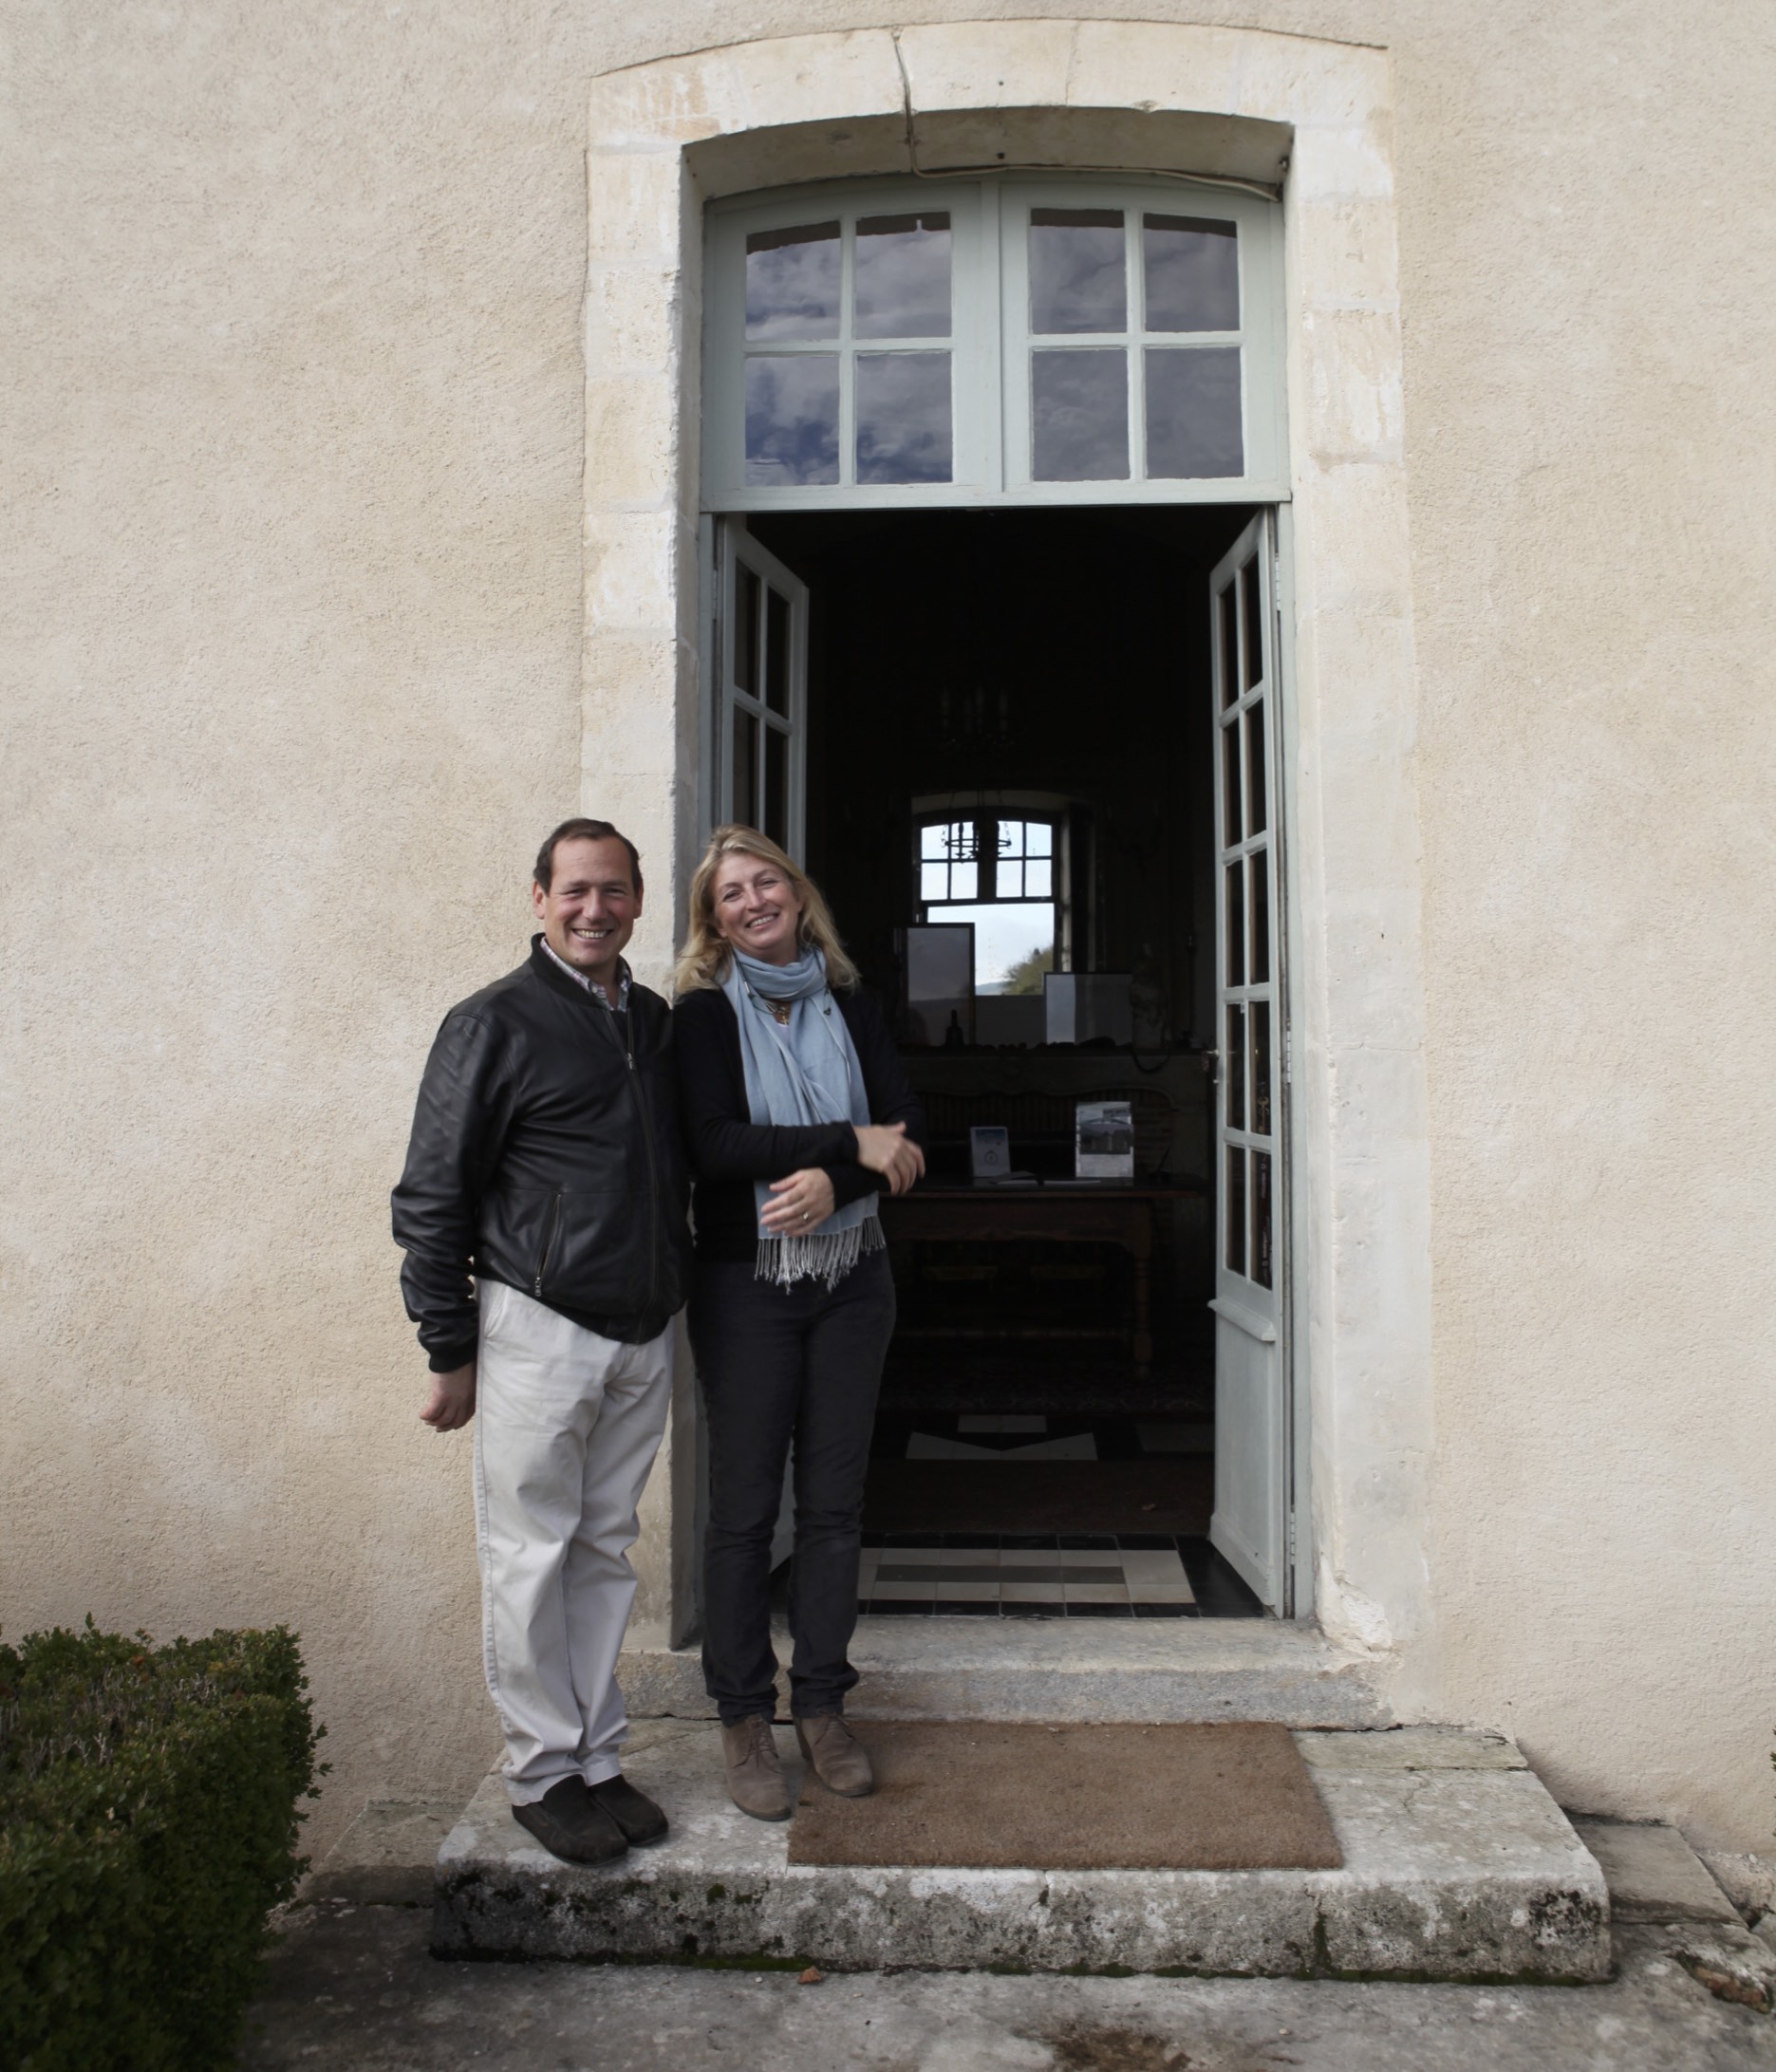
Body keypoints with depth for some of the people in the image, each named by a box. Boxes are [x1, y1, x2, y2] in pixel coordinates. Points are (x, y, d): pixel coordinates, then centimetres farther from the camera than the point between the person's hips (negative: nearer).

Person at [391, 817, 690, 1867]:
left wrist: (679, 1296, 14)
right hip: (540, 1331, -5)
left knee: (607, 1553, 14)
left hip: (645, 1335, 6)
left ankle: (596, 1758, 27)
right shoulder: (496, 1023, -8)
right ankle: (543, 1773, 21)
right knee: (533, 1561, 5)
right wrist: (450, 1350, -8)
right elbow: (431, 1198, -7)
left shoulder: (657, 1022, 9)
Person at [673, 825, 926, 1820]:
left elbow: (908, 1129, -1)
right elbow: (716, 1144, -16)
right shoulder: (704, 1016, -3)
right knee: (745, 1506, 3)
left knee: (835, 1500, 9)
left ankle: (824, 1705, 23)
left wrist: (832, 1182, -19)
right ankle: (744, 1720, 18)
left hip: (851, 1277, 3)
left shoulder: (850, 1005, 7)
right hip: (747, 1283, -3)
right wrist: (855, 1143, -16)